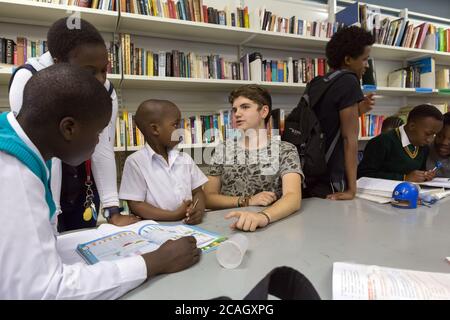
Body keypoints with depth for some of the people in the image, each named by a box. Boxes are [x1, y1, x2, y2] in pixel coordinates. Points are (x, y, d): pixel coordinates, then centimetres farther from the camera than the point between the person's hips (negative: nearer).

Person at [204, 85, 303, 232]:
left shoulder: (285, 150, -1)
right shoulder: (223, 150, 7)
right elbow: (208, 198, 4)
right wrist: (247, 201, -11)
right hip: (228, 225, 3)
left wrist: (263, 216, -34)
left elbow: (293, 197, -15)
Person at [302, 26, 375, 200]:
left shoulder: (317, 83, 10)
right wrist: (352, 189, -17)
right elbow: (350, 138, -18)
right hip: (329, 182, -8)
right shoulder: (349, 82, -13)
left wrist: (357, 110, 10)